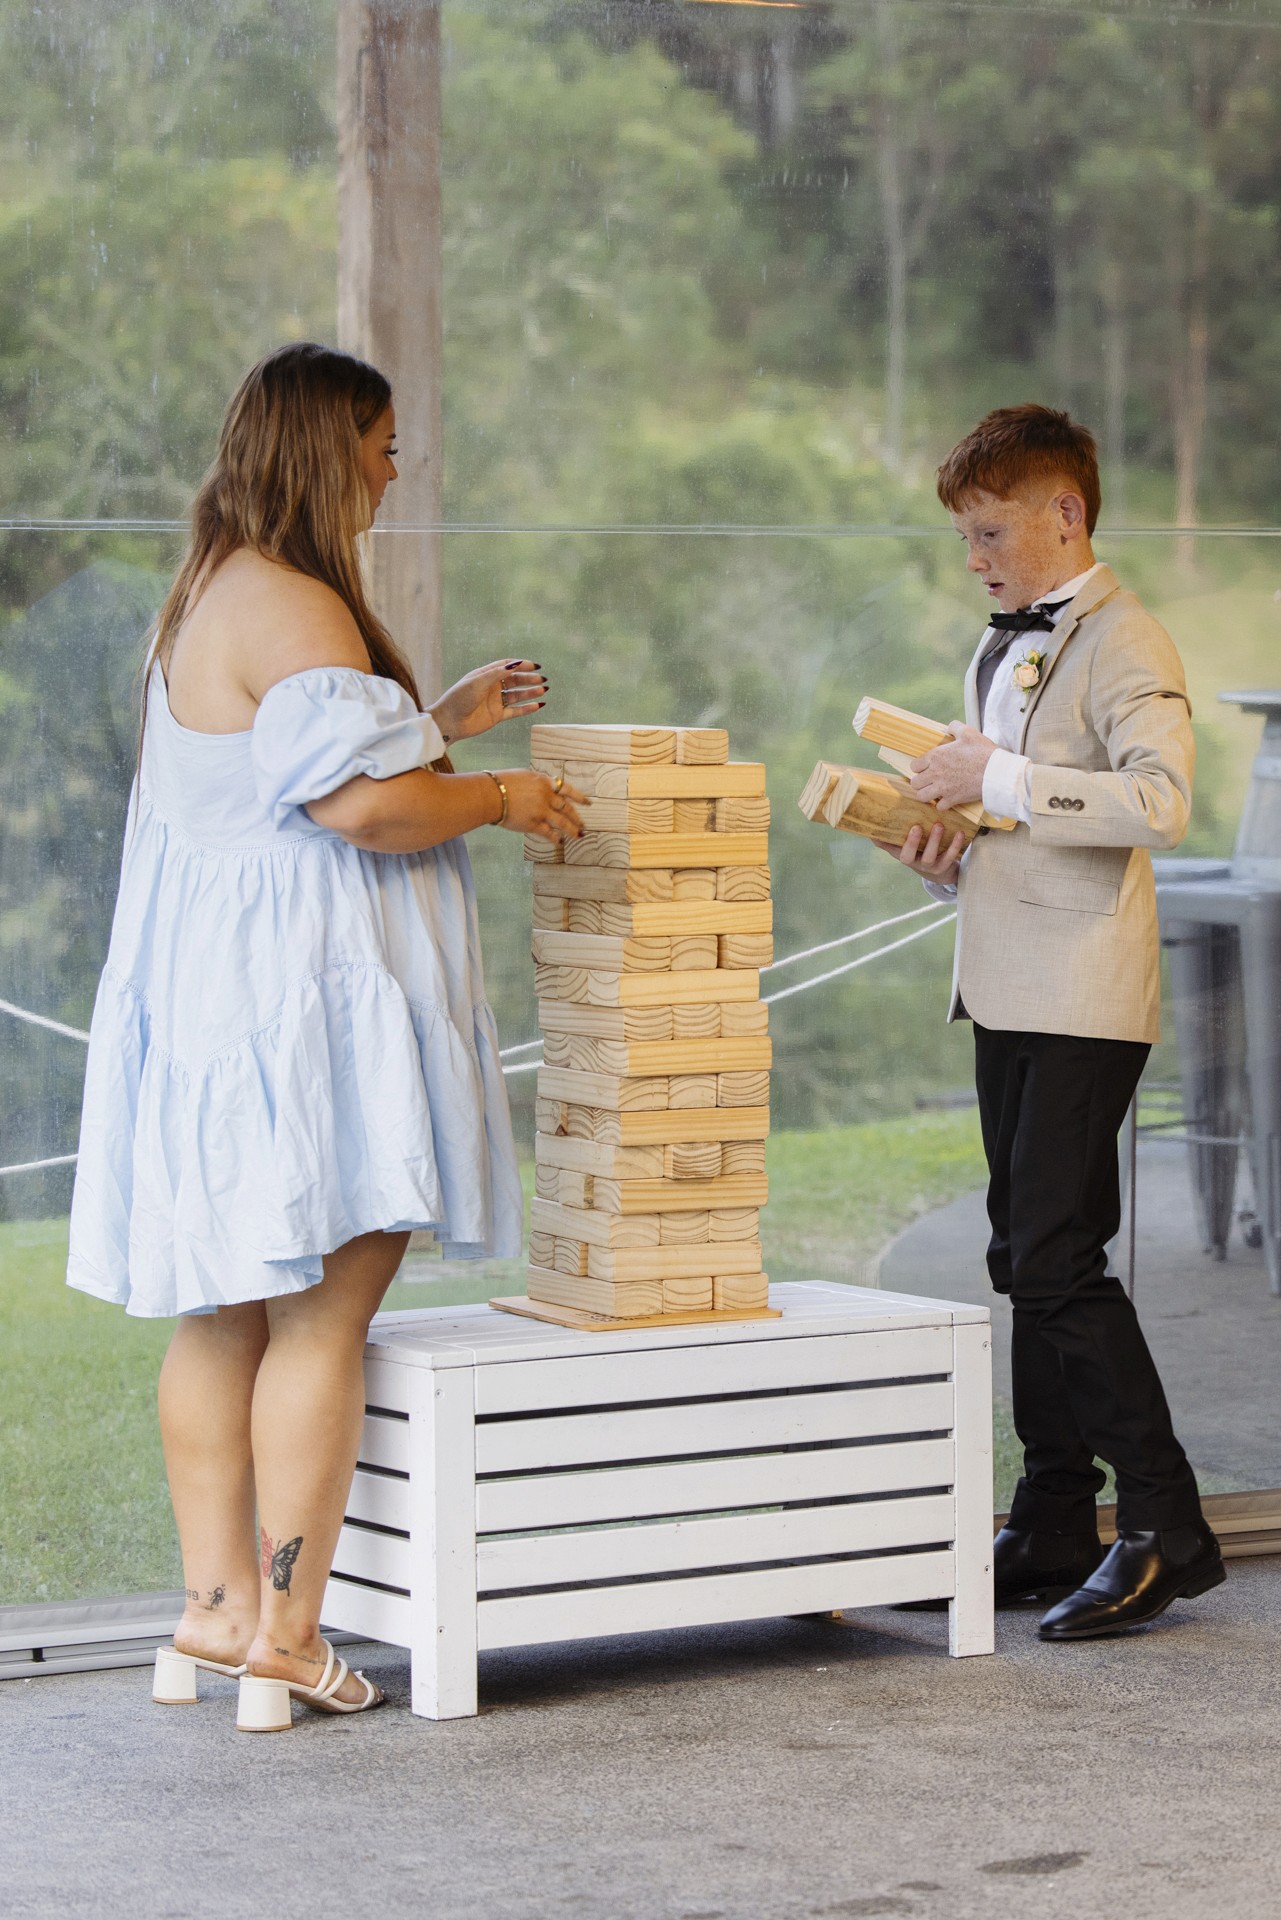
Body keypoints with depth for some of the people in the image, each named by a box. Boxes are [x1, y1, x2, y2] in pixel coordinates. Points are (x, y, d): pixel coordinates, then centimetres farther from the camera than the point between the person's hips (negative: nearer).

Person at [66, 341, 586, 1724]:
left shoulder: (212, 597, 17)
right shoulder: (294, 610, -16)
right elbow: (364, 804, -23)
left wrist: (441, 720, 28)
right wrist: (506, 799, -7)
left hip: (210, 986, 11)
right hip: (294, 995, -11)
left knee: (224, 1314, 12)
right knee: (323, 1312, -5)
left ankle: (218, 1606, 16)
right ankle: (282, 1625, -3)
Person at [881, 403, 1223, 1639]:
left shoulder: (1123, 643, -9)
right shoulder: (999, 654, 20)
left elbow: (1159, 798, -24)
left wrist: (1001, 778, -23)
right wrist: (945, 854, 7)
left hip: (1086, 998, -9)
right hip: (1006, 992, 9)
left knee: (1056, 1258, -14)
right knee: (1025, 1259, 10)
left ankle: (1165, 1527, -9)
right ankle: (1052, 1532, 15)